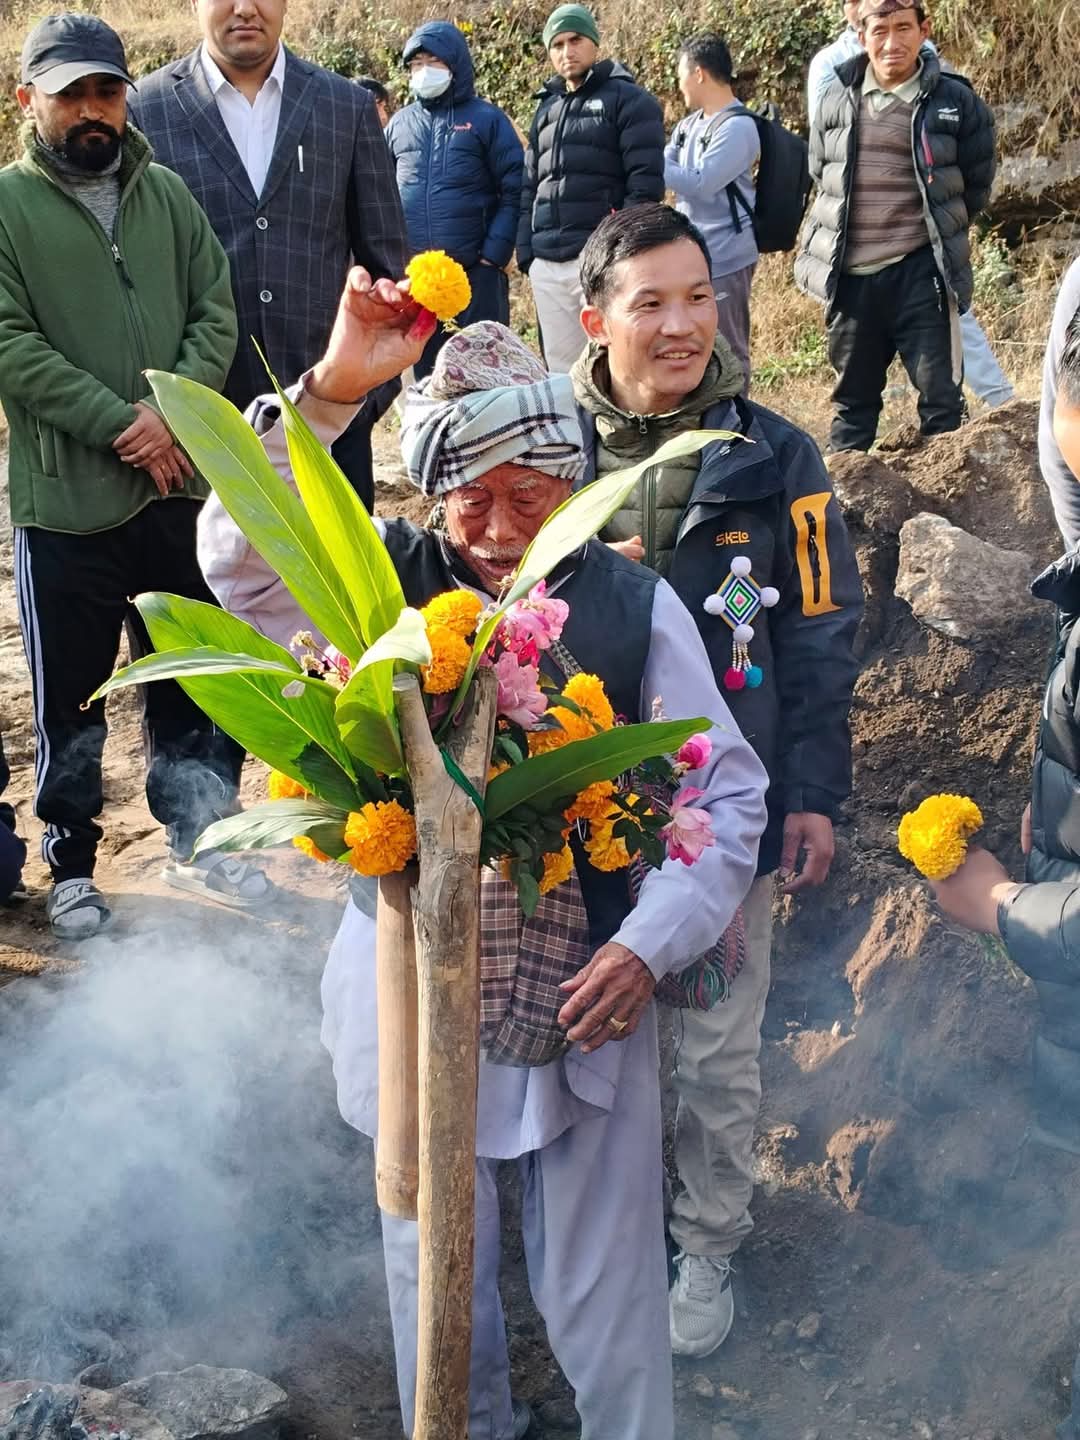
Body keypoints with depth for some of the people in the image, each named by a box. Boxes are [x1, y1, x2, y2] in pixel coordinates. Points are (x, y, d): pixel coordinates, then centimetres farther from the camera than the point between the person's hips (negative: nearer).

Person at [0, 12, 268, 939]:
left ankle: (200, 840, 32)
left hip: (177, 484, 4)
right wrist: (120, 423, -17)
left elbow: (216, 312, 4)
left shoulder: (166, 193, 8)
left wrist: (175, 412, -13)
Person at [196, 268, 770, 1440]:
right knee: (435, 1276, 21)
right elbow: (239, 556, -23)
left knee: (603, 1291, 14)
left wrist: (650, 945, -15)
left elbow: (724, 790, -3)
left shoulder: (634, 606, -8)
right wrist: (332, 388, -33)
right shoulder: (388, 582, -6)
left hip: (586, 991, -1)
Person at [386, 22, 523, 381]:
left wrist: (495, 253, -11)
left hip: (476, 270, -4)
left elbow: (514, 191, -3)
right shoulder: (400, 123, 13)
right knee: (426, 370, 10)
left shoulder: (486, 119, 2)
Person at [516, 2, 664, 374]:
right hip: (547, 266, 6)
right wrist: (525, 252, 11)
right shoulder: (546, 110, 21)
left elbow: (645, 183, -8)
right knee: (560, 371, 9)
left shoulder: (629, 101, 0)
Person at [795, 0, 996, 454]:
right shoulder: (838, 99, 3)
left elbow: (976, 185, 7)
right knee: (852, 398, 14)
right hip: (850, 275, 3)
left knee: (941, 397, 1)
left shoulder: (956, 101, -4)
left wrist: (939, 230, 12)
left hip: (920, 272, -2)